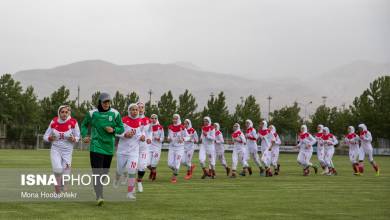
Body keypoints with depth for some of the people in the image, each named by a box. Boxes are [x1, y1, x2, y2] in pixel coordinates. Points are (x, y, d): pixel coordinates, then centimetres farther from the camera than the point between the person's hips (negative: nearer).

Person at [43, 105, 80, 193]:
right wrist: (50, 138, -20)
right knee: (58, 169, -20)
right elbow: (45, 136, 2)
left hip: (67, 151, 0)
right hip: (55, 149, 0)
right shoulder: (54, 122, -6)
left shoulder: (73, 122, -10)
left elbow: (77, 137, 1)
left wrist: (73, 139, -21)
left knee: (65, 172, -1)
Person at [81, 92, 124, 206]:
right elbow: (84, 125, 15)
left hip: (109, 147, 3)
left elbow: (121, 128, 8)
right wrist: (85, 136, 0)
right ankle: (99, 197, -21)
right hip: (96, 146, -3)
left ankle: (99, 191, 37)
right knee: (97, 172, -14)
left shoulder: (115, 114, 2)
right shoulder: (92, 113, 0)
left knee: (105, 172, 14)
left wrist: (113, 130, -12)